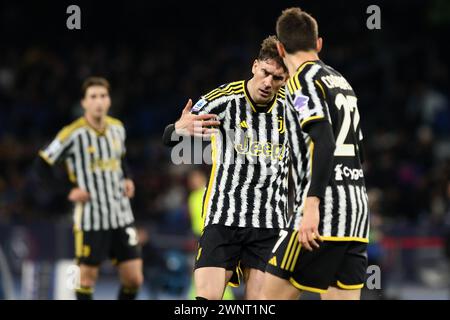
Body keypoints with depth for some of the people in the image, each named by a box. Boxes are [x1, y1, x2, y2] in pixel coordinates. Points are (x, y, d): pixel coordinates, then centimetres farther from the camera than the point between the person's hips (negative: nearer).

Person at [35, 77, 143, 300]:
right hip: (90, 220, -5)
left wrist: (127, 179, 7)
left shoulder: (117, 128, 6)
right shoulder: (73, 134, -12)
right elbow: (43, 165, -6)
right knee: (87, 278, 2)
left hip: (122, 216, 5)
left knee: (134, 280, 1)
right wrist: (68, 191, -12)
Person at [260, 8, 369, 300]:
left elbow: (324, 142, -17)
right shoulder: (341, 80, 20)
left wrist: (312, 205, -23)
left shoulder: (302, 79, -4)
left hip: (326, 208, -8)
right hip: (358, 206, 8)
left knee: (272, 297, -4)